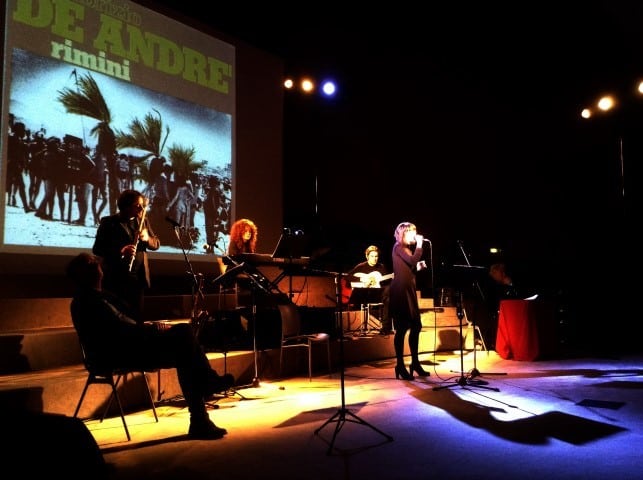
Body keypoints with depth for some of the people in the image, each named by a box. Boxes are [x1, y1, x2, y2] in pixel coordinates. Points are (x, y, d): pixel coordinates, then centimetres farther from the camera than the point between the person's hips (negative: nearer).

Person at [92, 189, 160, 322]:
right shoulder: (109, 222, -5)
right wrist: (120, 251, -26)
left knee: (137, 316, 10)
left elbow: (156, 244, 10)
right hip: (117, 279, -4)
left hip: (139, 279, 5)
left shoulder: (144, 221, 10)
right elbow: (97, 249, -10)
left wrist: (147, 238, -13)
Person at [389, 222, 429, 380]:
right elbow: (413, 260, -21)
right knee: (402, 328, -6)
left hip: (409, 291, 9)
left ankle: (415, 362, 22)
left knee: (416, 326, 11)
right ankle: (400, 365, 2)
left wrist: (419, 267, 5)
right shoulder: (398, 247, -7)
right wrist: (419, 245, -11)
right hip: (400, 292, -9)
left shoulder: (408, 248, 20)